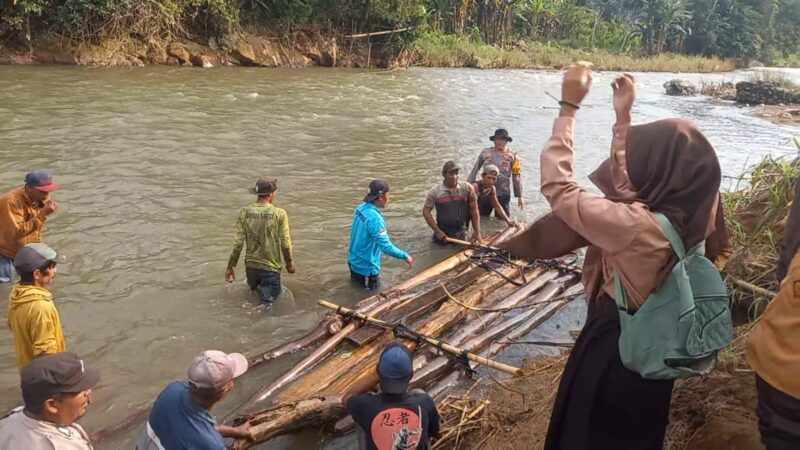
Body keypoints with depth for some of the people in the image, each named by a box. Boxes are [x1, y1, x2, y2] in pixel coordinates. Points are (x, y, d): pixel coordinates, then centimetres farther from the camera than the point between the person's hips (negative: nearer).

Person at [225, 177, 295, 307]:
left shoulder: (245, 212, -8)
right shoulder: (279, 214, -16)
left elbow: (238, 242, -7)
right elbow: (285, 243, -12)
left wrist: (230, 266, 2)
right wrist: (289, 262, 5)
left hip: (251, 264, 5)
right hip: (271, 266, -5)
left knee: (253, 286, 34)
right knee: (273, 291, 14)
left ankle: (258, 287, 12)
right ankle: (265, 291, -9)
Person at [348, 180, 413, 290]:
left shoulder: (361, 207, -4)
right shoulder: (374, 218, -30)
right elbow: (386, 247, -31)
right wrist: (405, 256, -20)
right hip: (366, 266, -8)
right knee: (373, 288, 13)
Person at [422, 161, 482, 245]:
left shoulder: (467, 188, -8)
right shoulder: (435, 192, -10)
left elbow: (474, 210, -2)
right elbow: (426, 212, -9)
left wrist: (477, 232, -4)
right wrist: (437, 231, -15)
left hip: (461, 233, 1)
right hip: (443, 233, -1)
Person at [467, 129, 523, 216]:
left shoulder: (512, 156, -1)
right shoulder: (485, 153, 1)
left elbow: (517, 177, 0)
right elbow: (475, 170, 8)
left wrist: (519, 196, -1)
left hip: (503, 194, -1)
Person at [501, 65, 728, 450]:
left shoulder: (636, 226, -35)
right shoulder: (683, 214, -11)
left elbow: (557, 185, -26)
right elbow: (626, 182, 6)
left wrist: (568, 106, -19)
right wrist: (623, 116, 3)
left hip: (612, 355, -8)